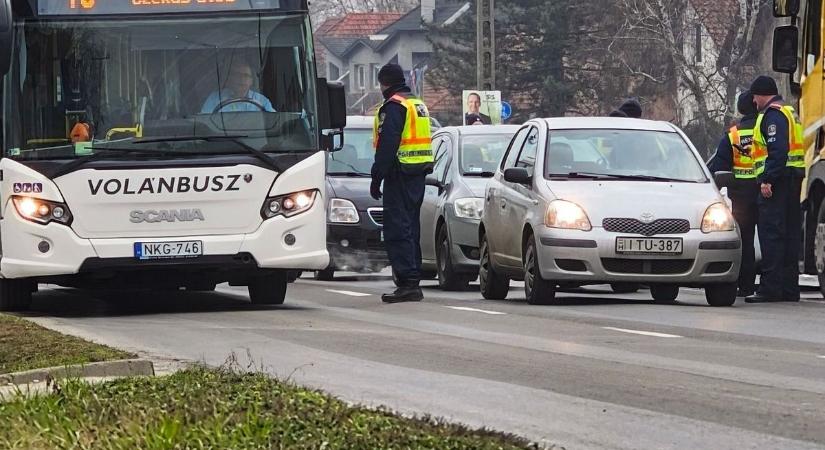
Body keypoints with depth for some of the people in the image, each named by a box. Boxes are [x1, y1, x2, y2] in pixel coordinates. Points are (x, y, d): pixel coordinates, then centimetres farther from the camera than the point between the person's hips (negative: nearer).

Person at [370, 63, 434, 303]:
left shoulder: (393, 107, -11)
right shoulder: (419, 106, 19)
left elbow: (387, 146, -19)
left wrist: (376, 178, -16)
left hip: (399, 175, -9)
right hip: (418, 175, 9)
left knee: (397, 230, -10)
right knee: (411, 228, 14)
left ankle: (407, 283, -17)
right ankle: (412, 283, 16)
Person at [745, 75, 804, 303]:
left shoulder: (772, 115, -10)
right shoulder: (789, 113, 22)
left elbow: (777, 150, -21)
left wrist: (767, 179, -23)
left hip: (776, 182, -10)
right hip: (793, 180, 10)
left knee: (771, 234, -11)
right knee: (789, 235, 11)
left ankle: (770, 288, -15)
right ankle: (789, 289, 13)